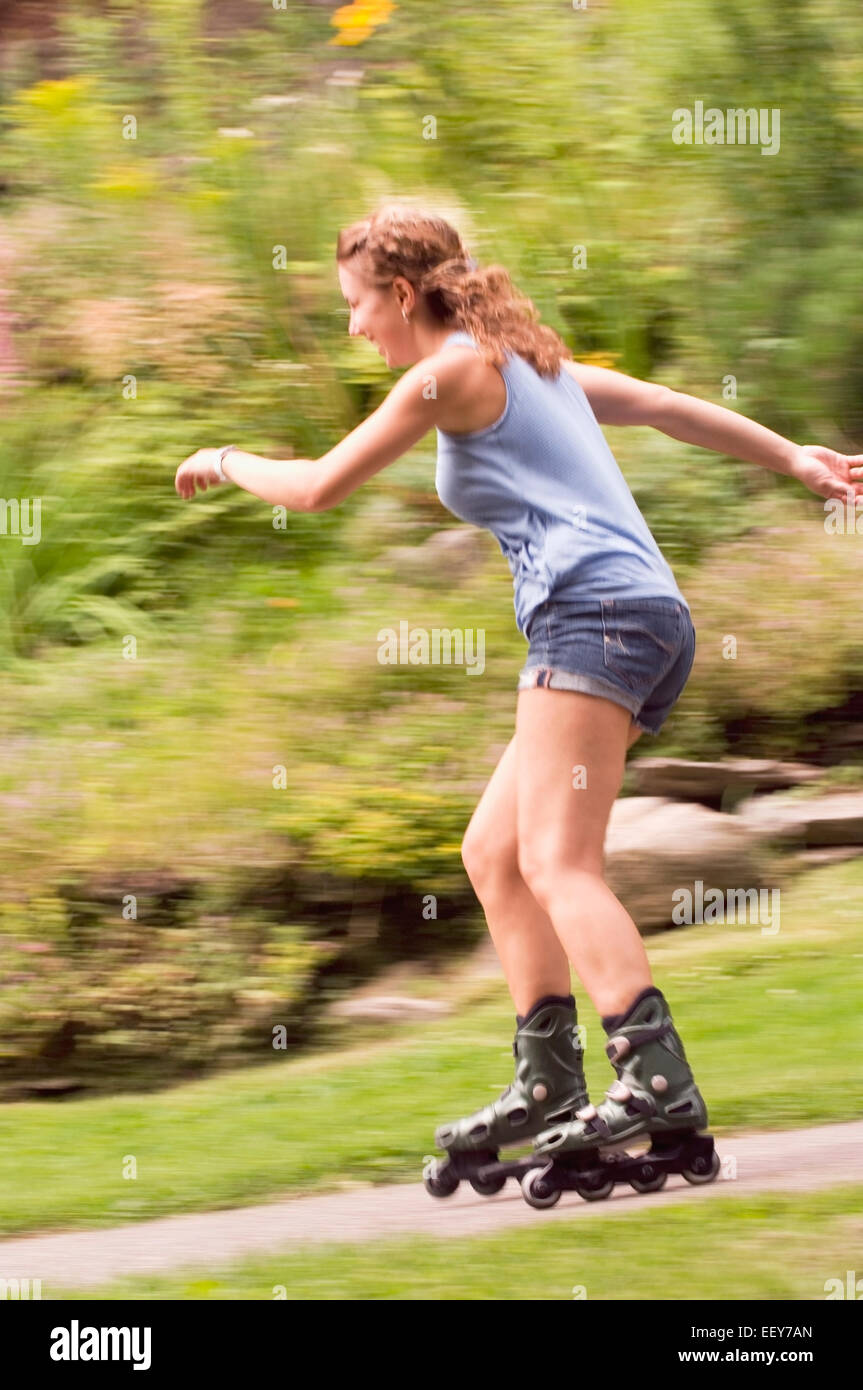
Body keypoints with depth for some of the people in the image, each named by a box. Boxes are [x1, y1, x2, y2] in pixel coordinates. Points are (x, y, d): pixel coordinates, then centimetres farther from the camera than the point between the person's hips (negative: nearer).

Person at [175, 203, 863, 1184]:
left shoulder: (454, 368, -2)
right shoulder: (533, 361, 24)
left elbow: (318, 488, -1)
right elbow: (671, 407, 28)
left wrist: (226, 462, 17)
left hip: (595, 610, -10)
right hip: (650, 624, 10)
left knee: (557, 863, -17)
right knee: (493, 853, 11)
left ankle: (658, 1082, -28)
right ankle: (548, 1082, 9)